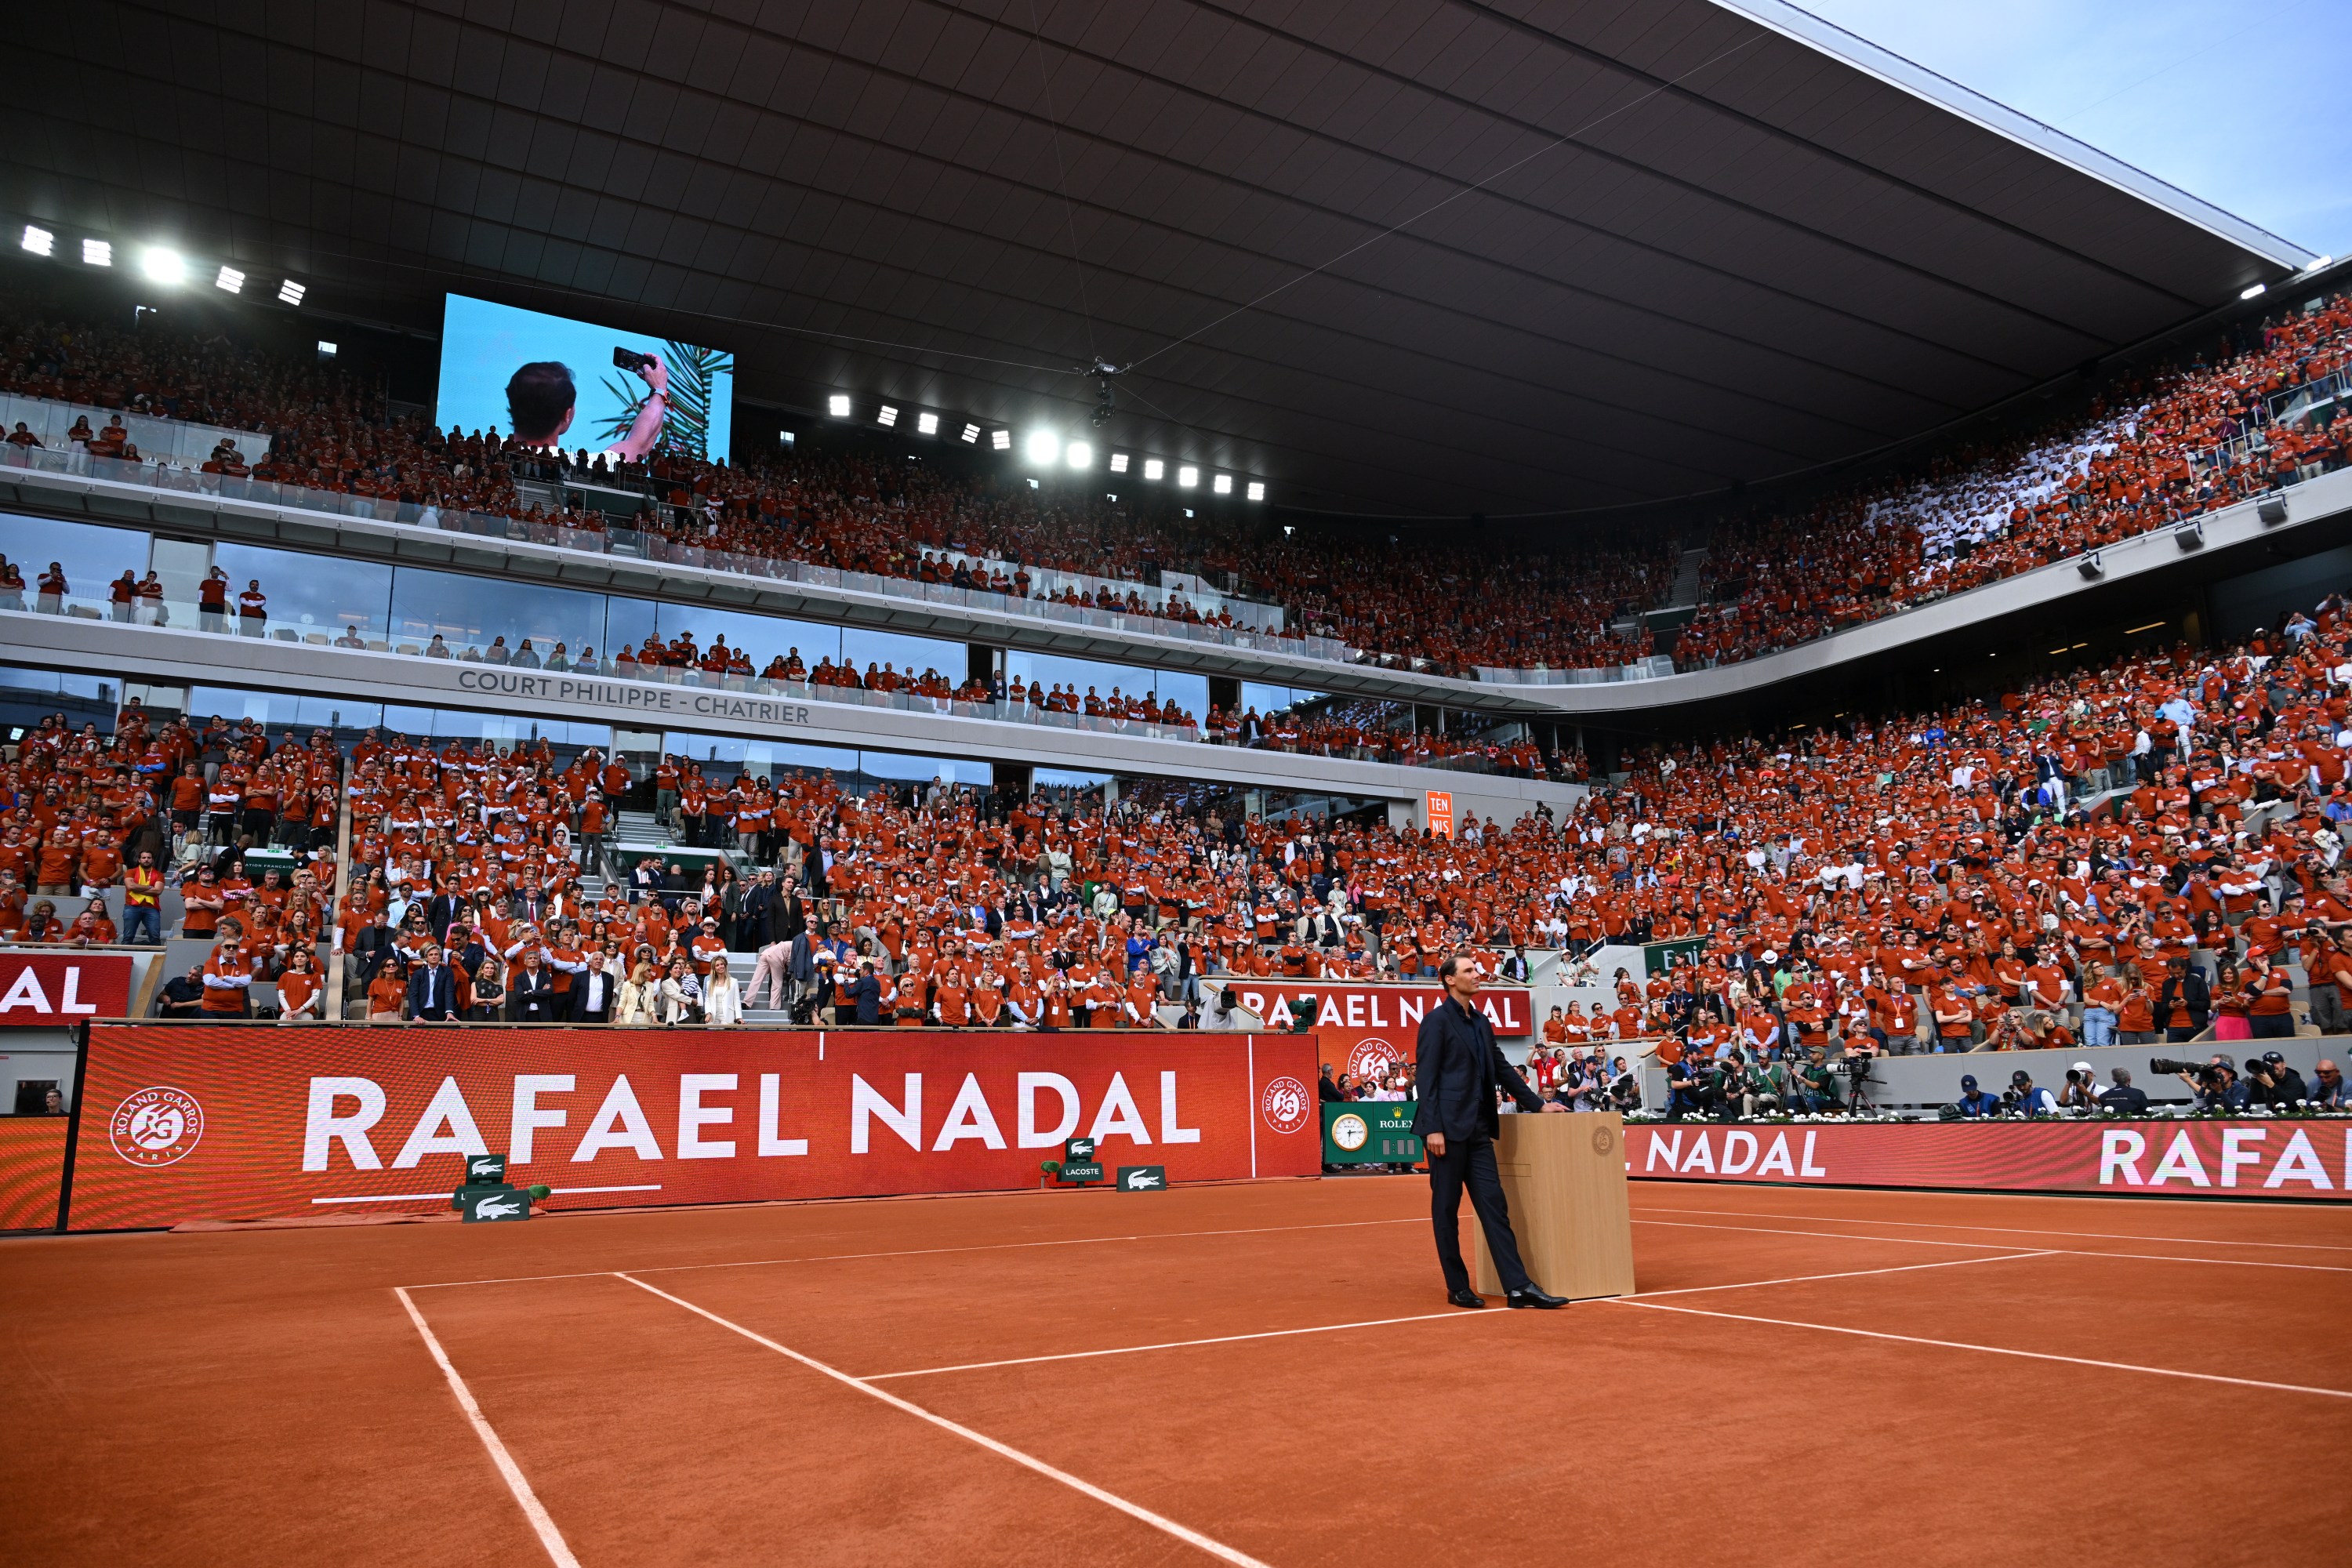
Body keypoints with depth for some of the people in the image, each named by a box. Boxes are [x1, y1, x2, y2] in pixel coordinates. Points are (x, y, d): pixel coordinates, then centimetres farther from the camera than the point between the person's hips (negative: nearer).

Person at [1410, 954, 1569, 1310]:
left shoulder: (1481, 1022, 17)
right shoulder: (1437, 1020, -6)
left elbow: (1502, 1069, 22)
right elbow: (1426, 1077, -11)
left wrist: (1538, 1104, 20)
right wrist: (1433, 1128, -18)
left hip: (1478, 1128, 7)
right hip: (1448, 1128, -7)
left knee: (1494, 1205, 3)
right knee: (1446, 1208, 2)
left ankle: (1518, 1287, 1)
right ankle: (1457, 1287, 10)